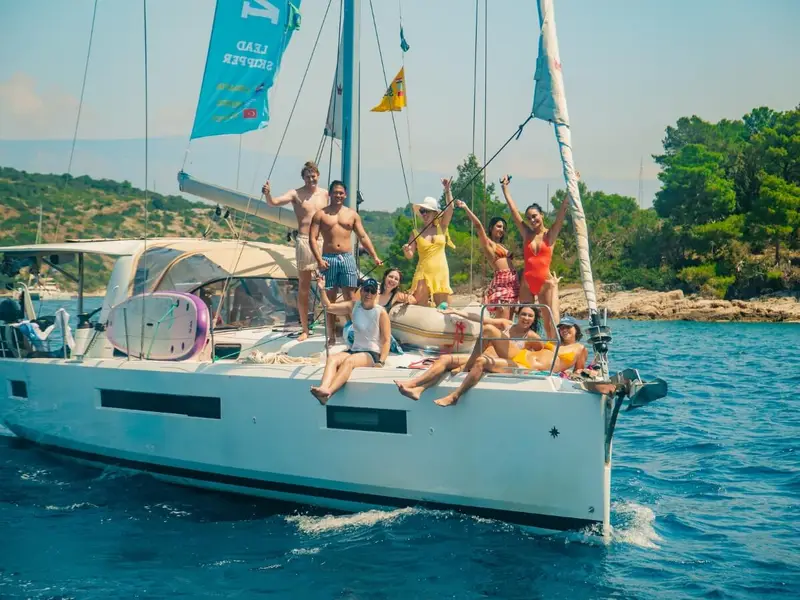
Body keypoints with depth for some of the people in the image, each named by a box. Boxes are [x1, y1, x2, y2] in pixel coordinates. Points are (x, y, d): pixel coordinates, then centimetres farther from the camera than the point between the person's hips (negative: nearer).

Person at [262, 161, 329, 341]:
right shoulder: (295, 194, -3)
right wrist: (268, 194, -38)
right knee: (303, 287, 3)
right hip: (303, 241, -2)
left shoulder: (325, 193, 8)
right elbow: (274, 202, -17)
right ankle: (305, 329, 9)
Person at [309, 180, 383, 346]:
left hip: (347, 258, 1)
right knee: (330, 299, 2)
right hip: (328, 259, -1)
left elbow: (363, 237, 12)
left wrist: (374, 256, 5)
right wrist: (319, 260, -13)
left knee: (349, 297, -3)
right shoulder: (320, 214, 5)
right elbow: (312, 238, -1)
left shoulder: (352, 214, 12)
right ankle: (331, 336, 7)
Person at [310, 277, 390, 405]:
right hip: (354, 350, 5)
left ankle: (328, 392, -58)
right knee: (332, 359, -27)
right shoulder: (353, 306, 8)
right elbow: (329, 307, 2)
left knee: (349, 361, -36)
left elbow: (386, 340, -6)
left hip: (372, 353, -5)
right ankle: (323, 388, -56)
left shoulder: (381, 313, -4)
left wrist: (381, 362, -19)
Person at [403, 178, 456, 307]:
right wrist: (406, 251, -22)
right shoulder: (416, 233, 6)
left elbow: (450, 208, -1)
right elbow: (410, 256, 0)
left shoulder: (441, 227, 10)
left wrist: (447, 190, -9)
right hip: (423, 273, -1)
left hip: (441, 273, 2)